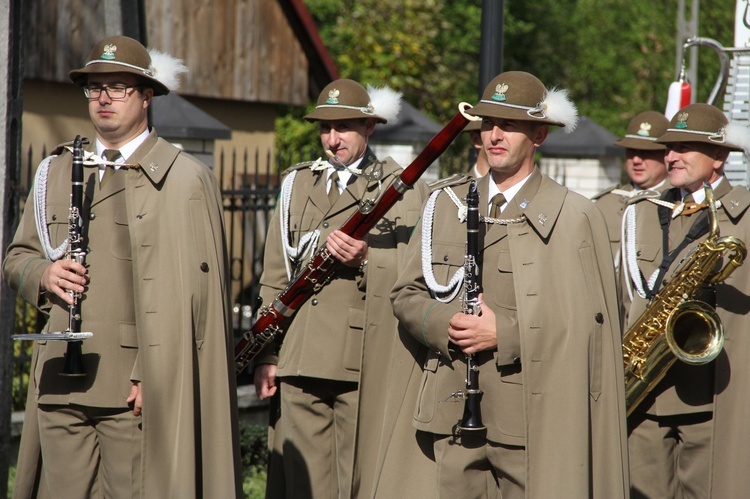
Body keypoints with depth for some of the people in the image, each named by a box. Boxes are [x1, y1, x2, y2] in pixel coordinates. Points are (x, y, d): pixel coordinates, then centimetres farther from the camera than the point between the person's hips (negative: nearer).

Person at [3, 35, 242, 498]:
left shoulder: (185, 178, 1)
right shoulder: (56, 172, 18)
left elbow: (192, 292, -5)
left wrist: (154, 378, -13)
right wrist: (42, 273, 0)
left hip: (134, 391, -5)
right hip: (61, 387, 5)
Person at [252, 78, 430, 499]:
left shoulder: (406, 190, 7)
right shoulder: (297, 185, 18)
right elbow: (275, 277, 17)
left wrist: (368, 261, -16)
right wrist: (266, 354, 11)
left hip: (370, 366, -3)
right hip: (302, 361, 3)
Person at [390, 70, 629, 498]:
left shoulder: (574, 216, -1)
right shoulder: (446, 206, 14)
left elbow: (586, 322, -8)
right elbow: (407, 294, 14)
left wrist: (505, 332, -16)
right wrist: (446, 323, -7)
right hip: (455, 414, 4)